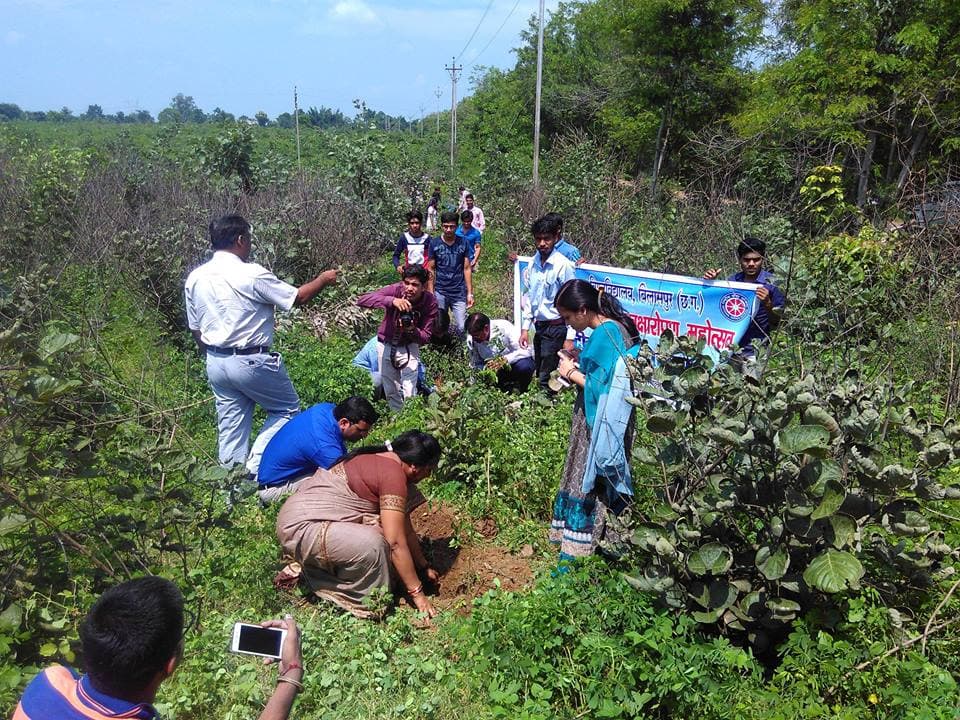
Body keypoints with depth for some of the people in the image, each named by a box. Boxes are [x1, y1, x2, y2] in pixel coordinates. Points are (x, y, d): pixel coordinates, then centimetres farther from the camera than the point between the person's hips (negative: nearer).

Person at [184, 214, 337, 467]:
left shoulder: (194, 278, 3)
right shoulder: (252, 274, -16)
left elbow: (195, 329, 10)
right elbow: (298, 297, -7)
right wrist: (323, 279, 11)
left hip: (215, 363, 7)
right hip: (250, 361, -7)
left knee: (231, 426, 13)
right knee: (287, 409, 11)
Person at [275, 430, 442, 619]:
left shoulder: (384, 460, 10)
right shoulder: (393, 475, -19)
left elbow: (405, 529, 18)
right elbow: (396, 543, -20)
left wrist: (424, 567, 23)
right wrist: (417, 593, -12)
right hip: (300, 526, -10)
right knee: (373, 545, -29)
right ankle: (368, 606, -4)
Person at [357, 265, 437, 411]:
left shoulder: (430, 302, -22)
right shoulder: (396, 290, -25)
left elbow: (426, 337, -17)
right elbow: (361, 300, -36)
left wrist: (412, 331, -40)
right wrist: (392, 300, -48)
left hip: (409, 347, -1)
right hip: (387, 345, 1)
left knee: (409, 393, -11)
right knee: (391, 392, 15)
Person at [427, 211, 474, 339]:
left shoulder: (463, 243, 2)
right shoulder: (434, 243, 1)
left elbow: (467, 269, 4)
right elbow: (431, 269, 4)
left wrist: (470, 293, 0)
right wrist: (431, 293, -1)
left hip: (459, 293, 0)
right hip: (440, 292, 0)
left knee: (461, 328, -6)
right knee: (440, 327, 7)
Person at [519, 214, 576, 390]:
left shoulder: (563, 265, -16)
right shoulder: (533, 263, 4)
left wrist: (569, 338, -15)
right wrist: (525, 327, 11)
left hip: (555, 328, -7)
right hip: (539, 326, 7)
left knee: (547, 379, -3)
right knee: (538, 373, 15)